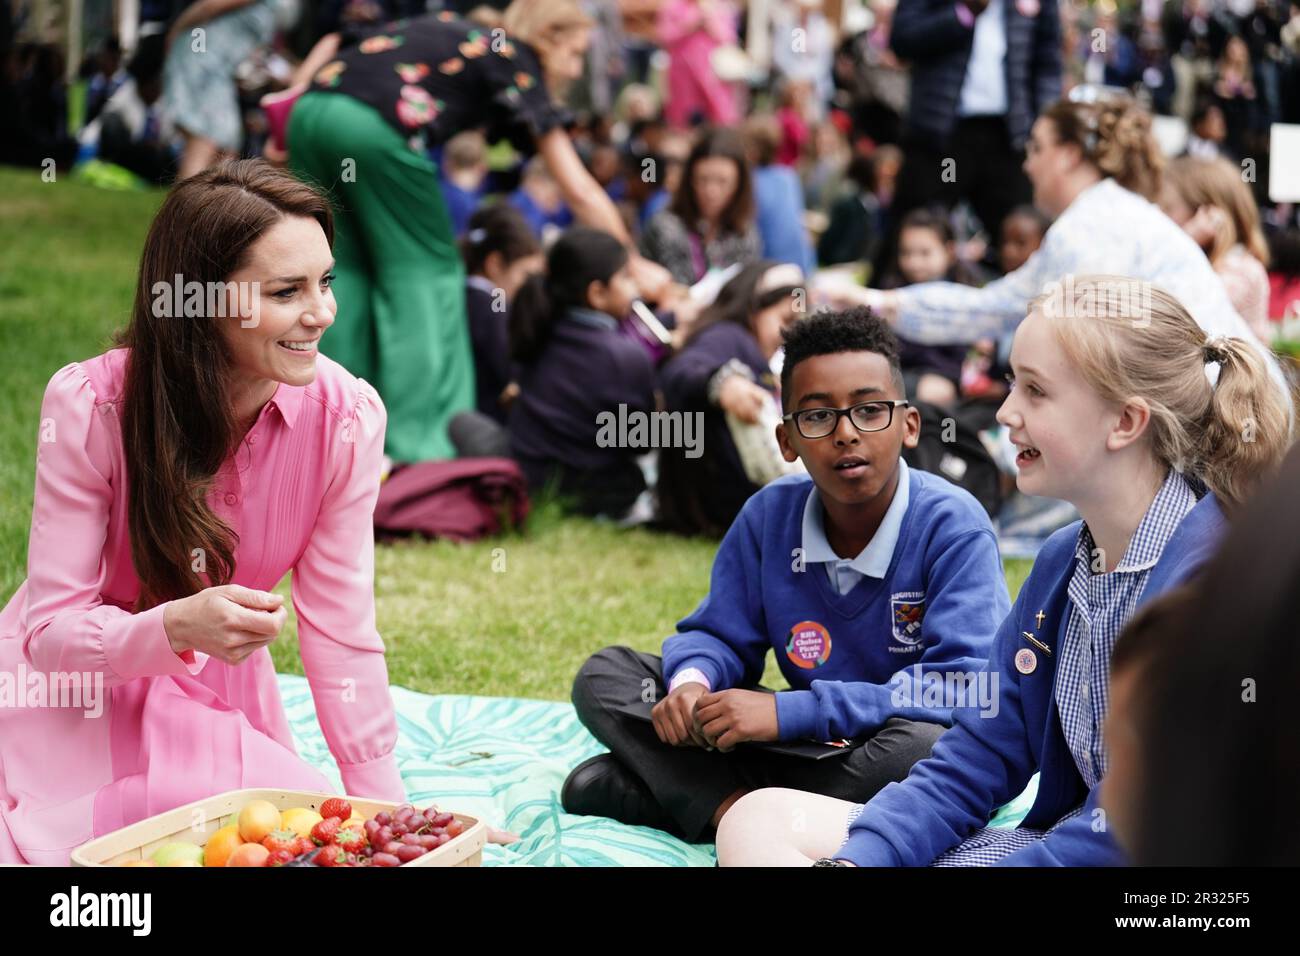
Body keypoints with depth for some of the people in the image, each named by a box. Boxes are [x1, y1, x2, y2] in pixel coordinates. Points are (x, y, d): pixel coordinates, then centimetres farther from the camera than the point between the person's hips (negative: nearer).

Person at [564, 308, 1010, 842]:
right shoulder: (768, 516, -2)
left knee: (924, 741, -42)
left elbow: (964, 688, -27)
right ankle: (731, 807, -25)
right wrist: (692, 680, -21)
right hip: (805, 746, 5)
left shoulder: (952, 526, -18)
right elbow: (719, 634, 7)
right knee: (605, 675, -1)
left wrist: (790, 711, -30)